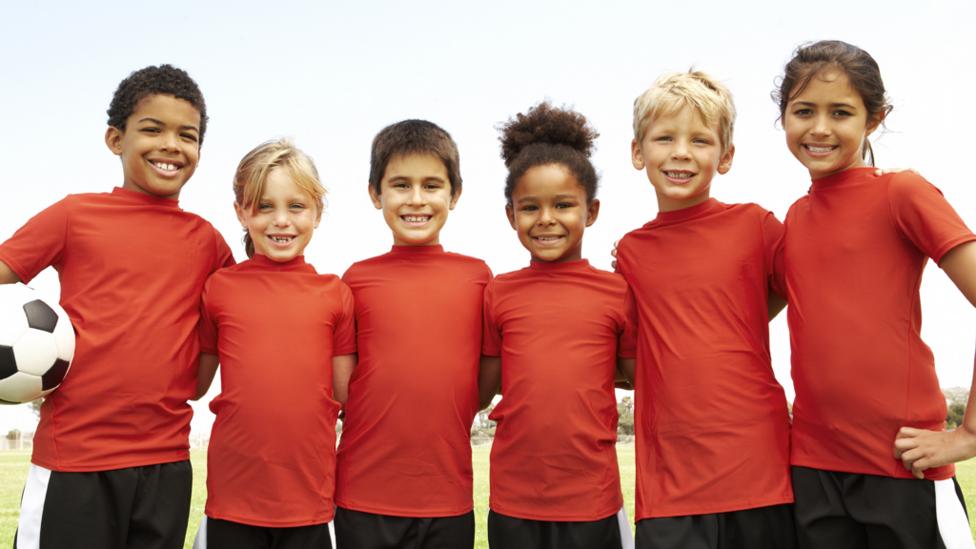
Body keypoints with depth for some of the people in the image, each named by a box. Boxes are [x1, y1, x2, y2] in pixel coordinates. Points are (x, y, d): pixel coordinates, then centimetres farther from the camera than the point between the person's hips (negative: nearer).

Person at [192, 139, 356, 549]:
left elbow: (346, 395, 4)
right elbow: (195, 385, 6)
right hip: (233, 496, 0)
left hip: (309, 497, 1)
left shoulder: (335, 294, 1)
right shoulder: (220, 288, 0)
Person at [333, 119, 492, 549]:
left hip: (450, 499, 1)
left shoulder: (477, 275, 1)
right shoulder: (358, 278, 0)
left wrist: (437, 428, -2)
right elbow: (338, 388, 5)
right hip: (365, 496, 0)